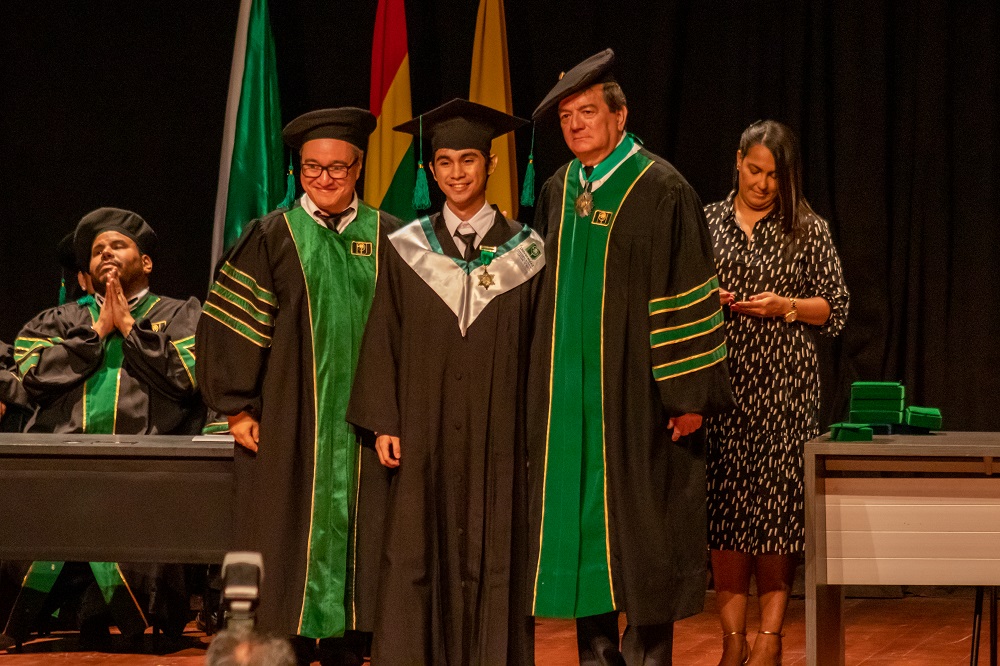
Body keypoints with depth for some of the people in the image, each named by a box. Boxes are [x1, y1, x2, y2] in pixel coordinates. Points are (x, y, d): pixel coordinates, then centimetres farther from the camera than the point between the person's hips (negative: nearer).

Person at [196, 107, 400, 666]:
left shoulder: (389, 240, 6)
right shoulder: (272, 238, 2)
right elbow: (229, 324, 0)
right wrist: (238, 409, -6)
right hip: (289, 428, -1)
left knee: (354, 544, 3)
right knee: (289, 548, 0)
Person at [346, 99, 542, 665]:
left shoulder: (525, 252, 3)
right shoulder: (407, 251, 5)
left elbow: (536, 348, 4)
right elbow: (384, 342, 5)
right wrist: (384, 424, -3)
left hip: (497, 437, 0)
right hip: (424, 434, 1)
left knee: (493, 559, 1)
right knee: (417, 563, -1)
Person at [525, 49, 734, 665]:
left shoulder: (661, 191, -8)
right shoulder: (557, 193, 9)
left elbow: (690, 297, -10)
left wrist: (689, 393, -14)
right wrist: (541, 389, 13)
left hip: (634, 394, -5)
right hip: (568, 396, 5)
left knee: (642, 536, -1)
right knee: (580, 527, 7)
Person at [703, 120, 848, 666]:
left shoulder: (808, 230, 4)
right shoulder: (706, 222, 9)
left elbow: (835, 308, 5)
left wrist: (785, 306, -11)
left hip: (784, 383, -1)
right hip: (722, 379, 2)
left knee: (777, 498, -5)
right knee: (724, 498, -2)